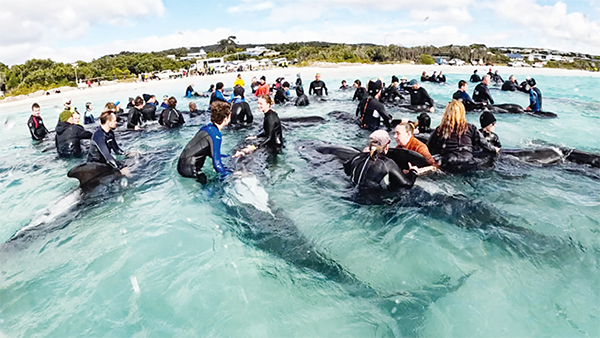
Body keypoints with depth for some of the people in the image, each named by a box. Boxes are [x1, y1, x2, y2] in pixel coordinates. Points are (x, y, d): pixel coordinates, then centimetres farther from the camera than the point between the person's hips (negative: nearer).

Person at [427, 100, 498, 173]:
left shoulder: (439, 130, 3)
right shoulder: (470, 128, 5)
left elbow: (429, 151, 10)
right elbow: (483, 143, 14)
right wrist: (494, 150, 34)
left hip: (448, 168, -1)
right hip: (468, 166, 1)